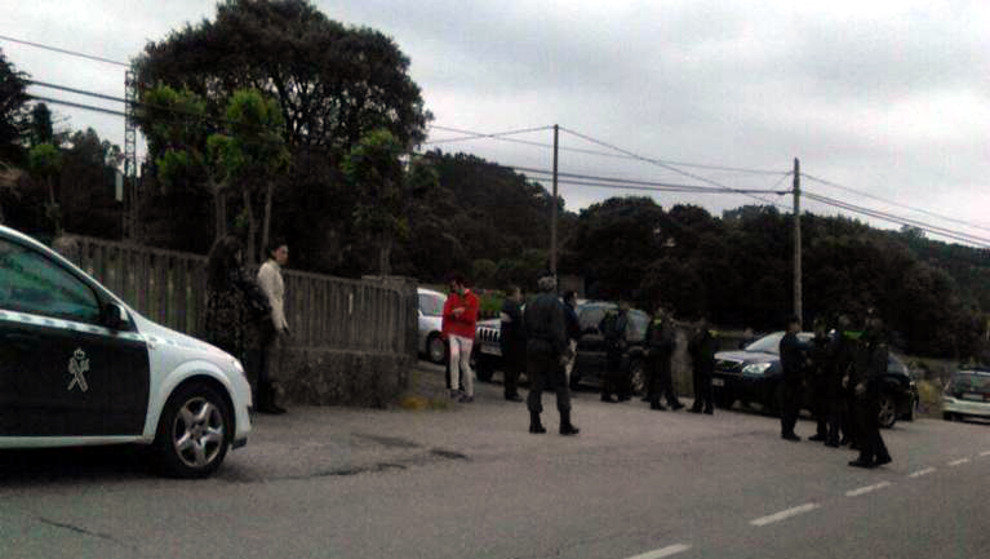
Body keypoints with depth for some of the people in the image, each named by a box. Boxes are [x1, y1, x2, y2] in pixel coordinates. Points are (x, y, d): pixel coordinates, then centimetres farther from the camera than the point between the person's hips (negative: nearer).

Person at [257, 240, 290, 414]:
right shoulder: (267, 269, -9)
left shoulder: (276, 270, 20)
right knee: (270, 359, -10)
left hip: (276, 319, 9)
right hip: (269, 321, -9)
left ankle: (268, 402, 9)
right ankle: (266, 402, -9)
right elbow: (269, 298, -16)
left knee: (273, 360, 7)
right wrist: (278, 325, -19)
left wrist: (284, 324, 21)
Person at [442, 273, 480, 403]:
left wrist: (455, 313, -7)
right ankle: (454, 388, -21)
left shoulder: (472, 298, -5)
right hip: (453, 333, 3)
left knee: (464, 364, 2)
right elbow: (446, 313, 5)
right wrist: (458, 311, -8)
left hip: (466, 335, -3)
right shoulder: (453, 296, 11)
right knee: (454, 355, -23)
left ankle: (469, 393, 15)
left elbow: (471, 318, -11)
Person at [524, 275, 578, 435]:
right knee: (561, 386, 1)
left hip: (532, 349, 5)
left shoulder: (530, 305, 11)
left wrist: (529, 347, 15)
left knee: (535, 387, 9)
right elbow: (559, 331, -15)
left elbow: (526, 329, 12)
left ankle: (535, 423, 7)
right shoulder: (555, 304, -9)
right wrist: (562, 352, -15)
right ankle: (565, 425, -1)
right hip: (550, 350, -5)